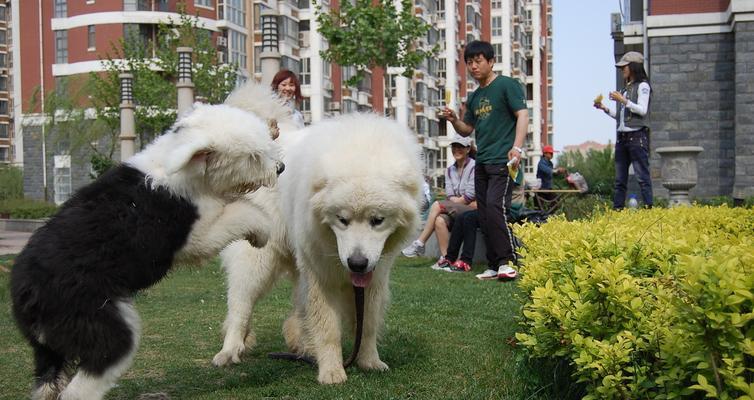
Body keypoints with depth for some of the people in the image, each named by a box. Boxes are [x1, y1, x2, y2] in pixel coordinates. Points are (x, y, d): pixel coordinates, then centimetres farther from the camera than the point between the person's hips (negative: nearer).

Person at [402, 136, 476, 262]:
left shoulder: (474, 167, -4)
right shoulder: (450, 170, 15)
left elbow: (470, 195, -11)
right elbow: (449, 196, 6)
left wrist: (456, 201, -3)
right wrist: (462, 200, -12)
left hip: (473, 209, -5)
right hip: (456, 211, 5)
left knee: (437, 205, -22)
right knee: (439, 220, -28)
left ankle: (419, 243, -18)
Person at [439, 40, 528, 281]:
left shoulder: (507, 85, -2)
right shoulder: (474, 97, 19)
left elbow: (522, 115, -10)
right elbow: (466, 130, 25)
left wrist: (517, 147, -21)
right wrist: (453, 120, 4)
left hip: (502, 160, -8)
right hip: (482, 162, 8)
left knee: (495, 207, -21)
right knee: (484, 215, 6)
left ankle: (508, 261, -15)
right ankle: (494, 266, 11)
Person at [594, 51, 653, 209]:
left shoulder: (642, 86, -2)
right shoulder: (625, 88, 20)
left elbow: (642, 110, -12)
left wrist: (623, 100, -16)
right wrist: (605, 109, 10)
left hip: (637, 135, -8)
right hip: (622, 137, 8)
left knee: (642, 175, -10)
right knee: (619, 179, 6)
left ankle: (648, 207, -10)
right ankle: (617, 209, 7)